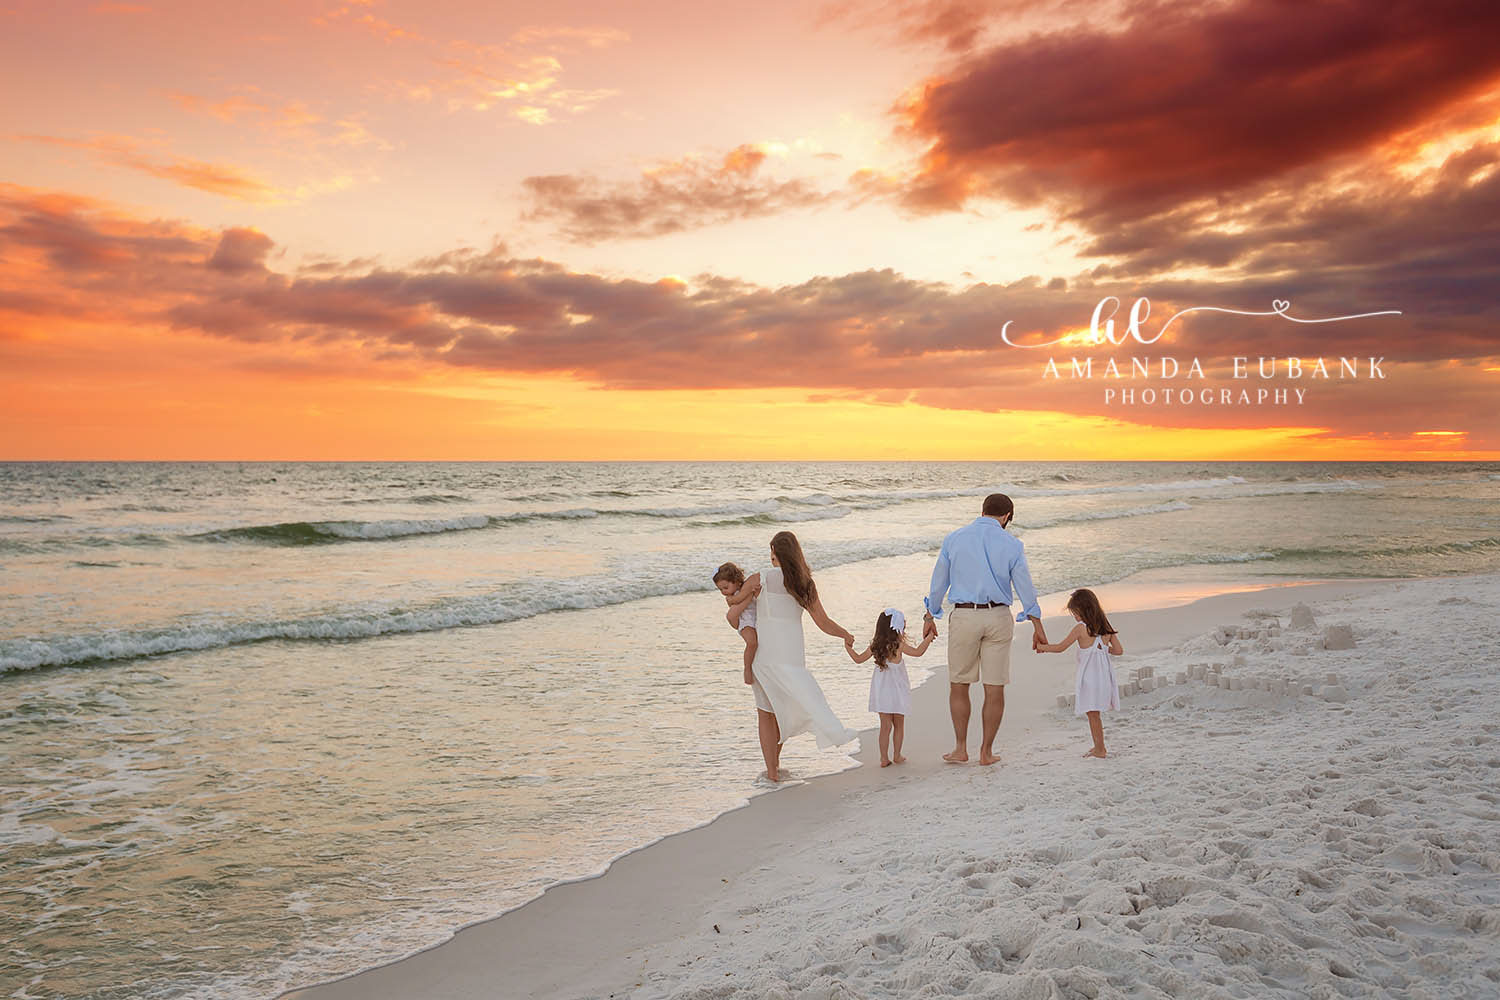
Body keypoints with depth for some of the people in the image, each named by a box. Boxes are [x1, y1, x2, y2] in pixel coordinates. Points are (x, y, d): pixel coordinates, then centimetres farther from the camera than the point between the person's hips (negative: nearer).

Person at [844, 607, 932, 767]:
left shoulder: (875, 645, 0)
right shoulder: (899, 645, -14)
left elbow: (859, 658, 7)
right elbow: (918, 652, -15)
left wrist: (848, 647, 20)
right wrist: (928, 638, -5)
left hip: (881, 692, 3)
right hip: (897, 692, -3)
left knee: (886, 725, 7)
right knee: (899, 724, 13)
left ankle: (884, 758, 5)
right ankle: (897, 756, 20)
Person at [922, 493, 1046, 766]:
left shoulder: (954, 539, 2)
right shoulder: (1011, 544, -1)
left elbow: (939, 582, 7)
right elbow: (1025, 587, 1)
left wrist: (930, 617, 17)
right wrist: (1037, 626, 8)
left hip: (964, 616, 0)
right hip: (998, 616, 0)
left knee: (959, 685, 12)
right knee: (995, 688, 7)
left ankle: (960, 749, 14)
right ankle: (986, 751, 13)